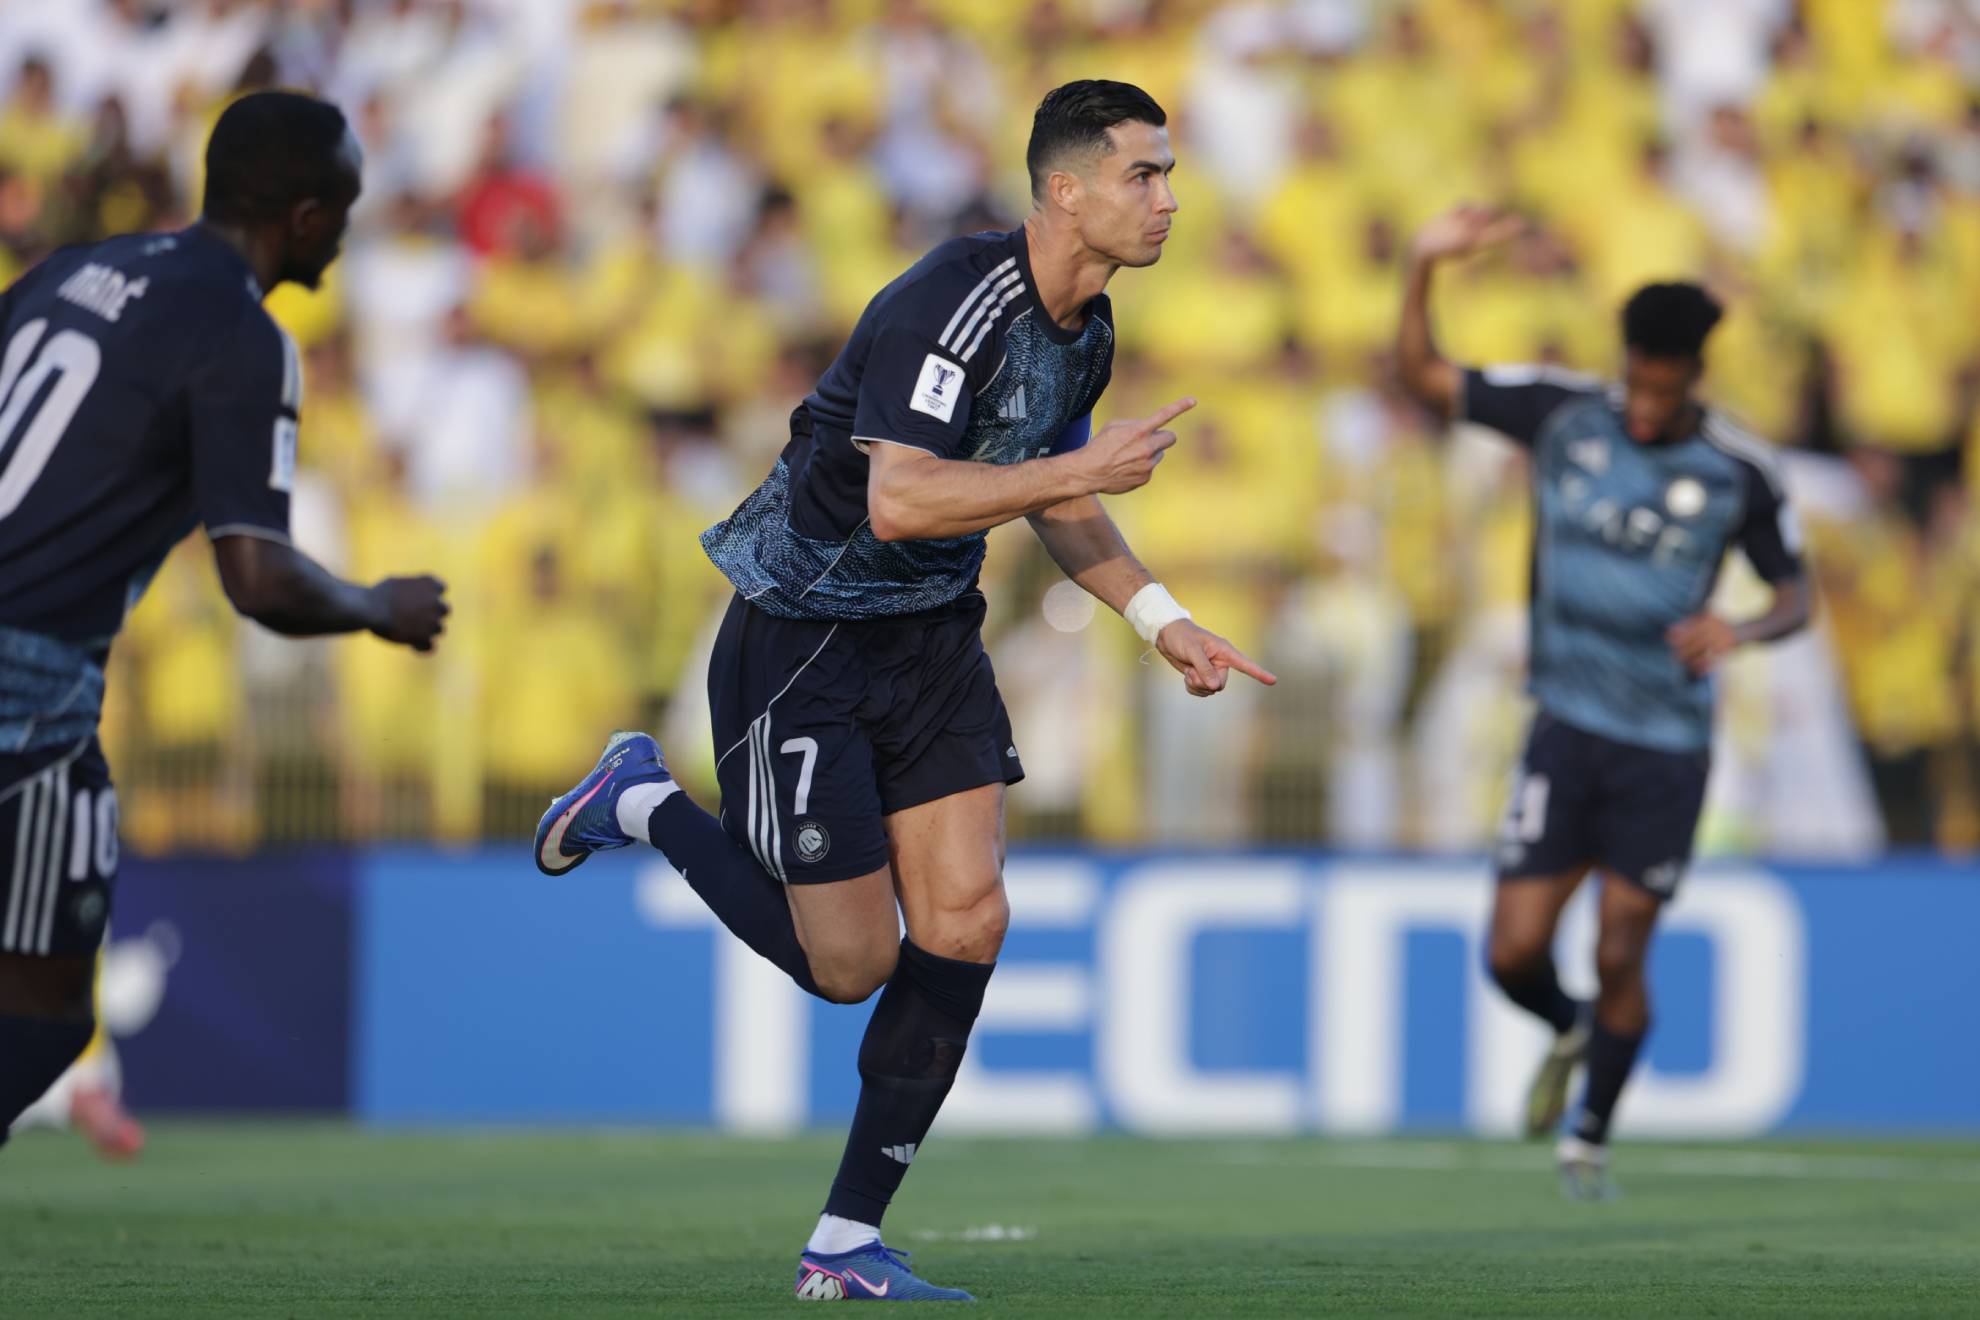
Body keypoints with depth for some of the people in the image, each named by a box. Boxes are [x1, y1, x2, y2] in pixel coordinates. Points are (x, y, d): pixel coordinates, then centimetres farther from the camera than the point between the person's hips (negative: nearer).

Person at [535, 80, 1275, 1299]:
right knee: (850, 963, -3)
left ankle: (850, 1241, 3)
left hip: (931, 634, 8)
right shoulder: (952, 306, -26)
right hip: (802, 638, -8)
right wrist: (1081, 471, -31)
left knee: (965, 924, -4)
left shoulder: (1084, 330, 4)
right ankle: (647, 807, 22)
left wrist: (1162, 618, 11)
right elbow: (897, 503, -34)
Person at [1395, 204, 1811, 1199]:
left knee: (1619, 959, 0)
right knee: (1514, 954, -4)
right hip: (1568, 730, 1)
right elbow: (1423, 377, 0)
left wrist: (1741, 631, -20)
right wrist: (1423, 268, -16)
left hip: (1668, 748, -1)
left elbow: (1796, 594, 3)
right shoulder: (1562, 412, -5)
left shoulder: (1739, 472, -8)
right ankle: (1571, 1033, 32)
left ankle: (1592, 1136, 24)